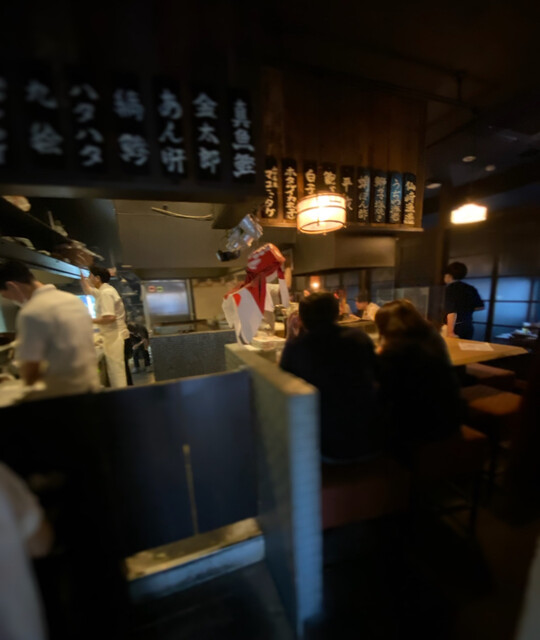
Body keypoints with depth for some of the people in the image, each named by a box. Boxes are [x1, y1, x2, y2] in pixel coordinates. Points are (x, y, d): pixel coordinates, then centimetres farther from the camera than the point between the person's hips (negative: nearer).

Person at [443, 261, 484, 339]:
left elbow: (451, 311, -21)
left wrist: (450, 332, -25)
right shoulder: (470, 288, 9)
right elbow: (480, 306, 16)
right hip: (468, 327, 7)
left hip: (455, 328, -7)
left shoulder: (450, 288, -11)